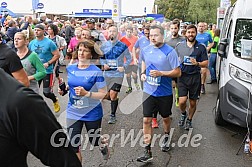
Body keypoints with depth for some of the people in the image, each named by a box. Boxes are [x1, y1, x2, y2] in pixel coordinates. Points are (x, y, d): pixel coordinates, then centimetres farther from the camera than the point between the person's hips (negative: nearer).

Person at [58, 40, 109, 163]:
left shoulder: (96, 71, -16)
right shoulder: (70, 68, 0)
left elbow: (104, 94, -15)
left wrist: (87, 93, -28)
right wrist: (65, 88, -2)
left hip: (92, 113, -3)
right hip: (73, 112, 3)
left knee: (94, 141, 19)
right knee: (73, 144, 2)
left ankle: (104, 146, 55)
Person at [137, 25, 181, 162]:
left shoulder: (170, 52, -13)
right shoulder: (145, 50, 1)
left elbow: (177, 72, -13)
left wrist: (161, 73, -25)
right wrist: (143, 73, 3)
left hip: (165, 92, -2)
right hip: (148, 91, 3)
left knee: (165, 118, 18)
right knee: (146, 120, -3)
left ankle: (166, 137, 48)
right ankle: (147, 151, 4)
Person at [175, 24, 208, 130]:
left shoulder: (201, 47, 1)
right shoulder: (179, 46, 7)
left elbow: (206, 63, 1)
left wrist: (197, 63, -18)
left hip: (195, 77, 0)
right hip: (182, 76, 0)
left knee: (193, 102, 9)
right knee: (182, 101, -10)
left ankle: (189, 120, 32)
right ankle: (183, 114, 23)